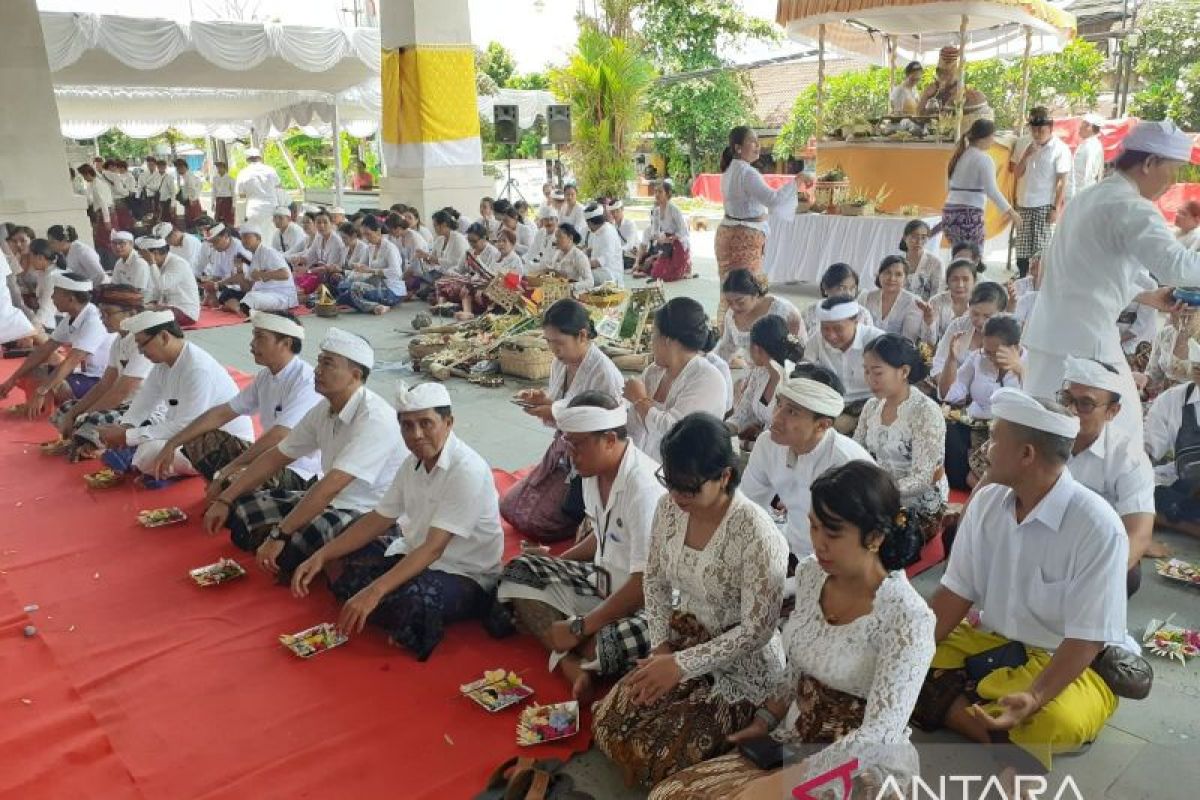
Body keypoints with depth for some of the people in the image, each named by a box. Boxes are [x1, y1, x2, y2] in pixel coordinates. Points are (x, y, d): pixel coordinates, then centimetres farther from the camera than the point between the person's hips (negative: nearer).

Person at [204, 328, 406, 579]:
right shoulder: (323, 410, 3)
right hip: (330, 502, 8)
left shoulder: (374, 419, -25)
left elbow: (330, 486, -31)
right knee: (241, 509, 3)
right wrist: (224, 500, 6)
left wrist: (279, 535, -30)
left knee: (286, 548, -30)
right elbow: (276, 457, 10)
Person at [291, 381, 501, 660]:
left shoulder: (468, 471, -24)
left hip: (465, 577, -8)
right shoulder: (414, 463, 2)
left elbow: (434, 548, -29)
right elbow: (378, 520, 5)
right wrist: (322, 556, -7)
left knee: (409, 600, -36)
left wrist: (374, 592, -37)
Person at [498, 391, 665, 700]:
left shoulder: (644, 487, -28)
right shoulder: (594, 472, -1)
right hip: (603, 579, 9)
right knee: (519, 571, 1)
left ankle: (573, 655, -5)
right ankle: (571, 662, -17)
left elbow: (644, 584, -27)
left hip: (645, 602, -9)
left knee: (615, 645, -39)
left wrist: (580, 627, -22)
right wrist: (557, 561, 8)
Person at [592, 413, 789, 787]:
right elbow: (655, 580, 6)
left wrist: (681, 665, -23)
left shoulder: (756, 534, -29)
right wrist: (661, 646, -5)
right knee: (608, 726, -5)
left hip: (741, 667, -6)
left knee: (657, 754, -15)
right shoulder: (670, 507, -9)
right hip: (681, 642, 6)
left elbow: (757, 630, -24)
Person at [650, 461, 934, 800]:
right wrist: (766, 720, 1)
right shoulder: (810, 573, -1)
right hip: (797, 740, 6)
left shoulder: (908, 618, -21)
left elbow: (879, 736, -25)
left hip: (862, 769, -6)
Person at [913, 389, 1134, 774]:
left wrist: (1034, 697, -35)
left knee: (1055, 721, -37)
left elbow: (1086, 640, -21)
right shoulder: (986, 501, -5)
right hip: (992, 642, 6)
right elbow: (956, 593, -1)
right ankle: (1007, 740, -17)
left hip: (1074, 663, -6)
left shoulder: (1097, 527, -22)